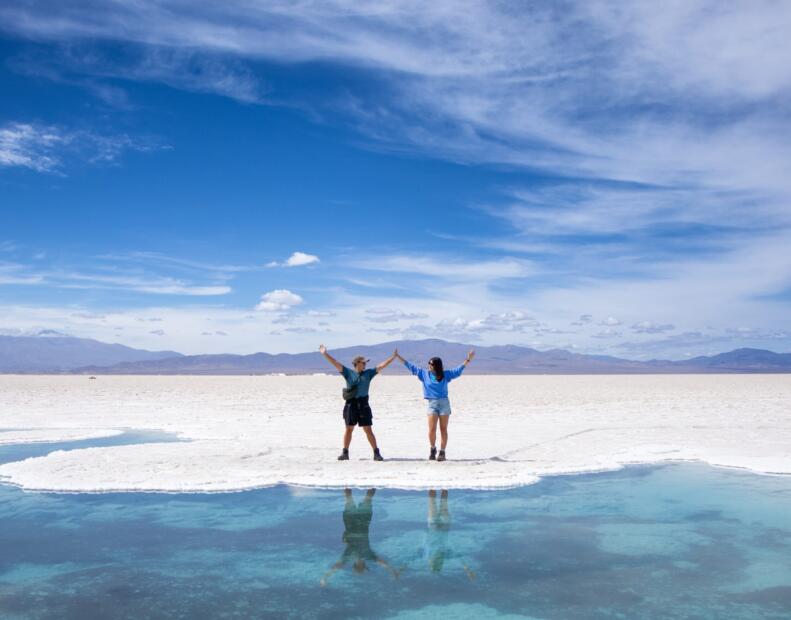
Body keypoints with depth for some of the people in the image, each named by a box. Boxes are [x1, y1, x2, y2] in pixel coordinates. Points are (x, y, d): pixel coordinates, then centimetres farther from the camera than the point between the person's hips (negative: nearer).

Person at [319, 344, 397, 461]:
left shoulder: (368, 373, 7)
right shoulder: (348, 373, 1)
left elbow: (381, 366, 7)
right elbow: (336, 363, -4)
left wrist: (393, 357, 4)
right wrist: (325, 354, -11)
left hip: (363, 404, 1)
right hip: (351, 404, -1)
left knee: (368, 430, 1)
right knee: (349, 429, 7)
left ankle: (376, 453, 7)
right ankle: (345, 453, 16)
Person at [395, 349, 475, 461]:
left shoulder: (446, 374, 5)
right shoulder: (424, 373, 6)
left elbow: (459, 369, 5)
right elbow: (411, 366, 9)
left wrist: (468, 359, -3)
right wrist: (398, 357, 8)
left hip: (444, 403, 0)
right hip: (431, 404, 0)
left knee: (443, 429, 1)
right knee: (432, 429, -10)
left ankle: (442, 452, 10)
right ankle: (433, 449, 13)